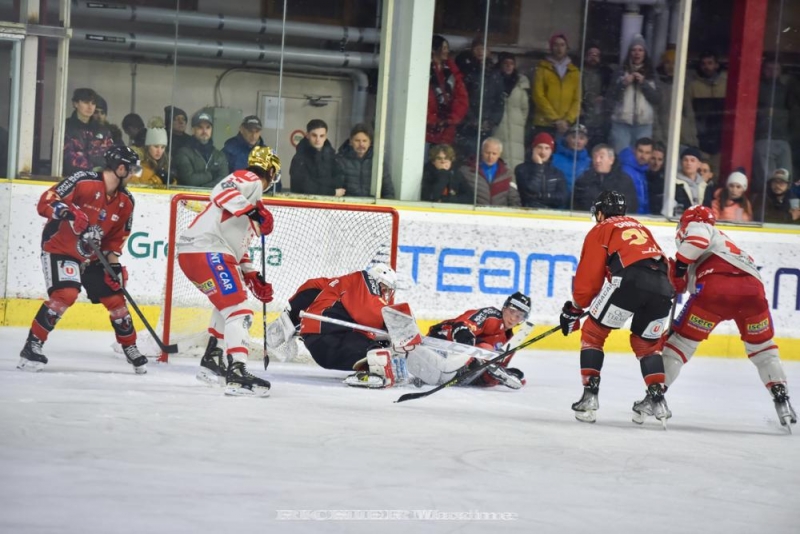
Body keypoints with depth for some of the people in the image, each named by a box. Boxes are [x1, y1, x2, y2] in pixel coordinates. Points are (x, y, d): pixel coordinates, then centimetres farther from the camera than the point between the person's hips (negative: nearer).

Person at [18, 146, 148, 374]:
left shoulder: (126, 201, 2)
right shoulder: (84, 181, -20)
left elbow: (116, 235, 12)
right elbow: (46, 202, -22)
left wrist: (114, 262, 1)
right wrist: (68, 212, -38)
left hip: (92, 256, 7)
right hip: (60, 247, -7)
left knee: (115, 299, 7)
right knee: (65, 294, -26)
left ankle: (130, 348, 27)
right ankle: (32, 346, -19)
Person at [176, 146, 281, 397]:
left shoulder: (251, 190, 29)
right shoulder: (251, 180, -1)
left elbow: (238, 245, 30)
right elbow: (222, 191, -22)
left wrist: (253, 277, 25)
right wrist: (253, 210, -29)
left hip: (195, 253, 11)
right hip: (206, 251, -11)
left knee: (229, 304, 29)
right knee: (237, 309, -17)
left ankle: (211, 362, 36)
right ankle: (237, 374, -27)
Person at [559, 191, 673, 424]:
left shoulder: (602, 230, 20)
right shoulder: (640, 227, 37)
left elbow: (589, 273, 14)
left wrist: (575, 308, 24)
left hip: (630, 280, -5)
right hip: (662, 285, 5)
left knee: (593, 332, 11)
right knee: (646, 342, 25)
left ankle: (590, 395, 1)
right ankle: (657, 398, 13)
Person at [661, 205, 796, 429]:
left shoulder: (696, 227, 22)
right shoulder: (723, 240, 42)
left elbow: (698, 238, -5)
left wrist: (678, 265, 0)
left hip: (715, 287, -6)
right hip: (752, 287, 6)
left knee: (682, 340, 7)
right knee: (763, 347, 23)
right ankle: (782, 400, 12)